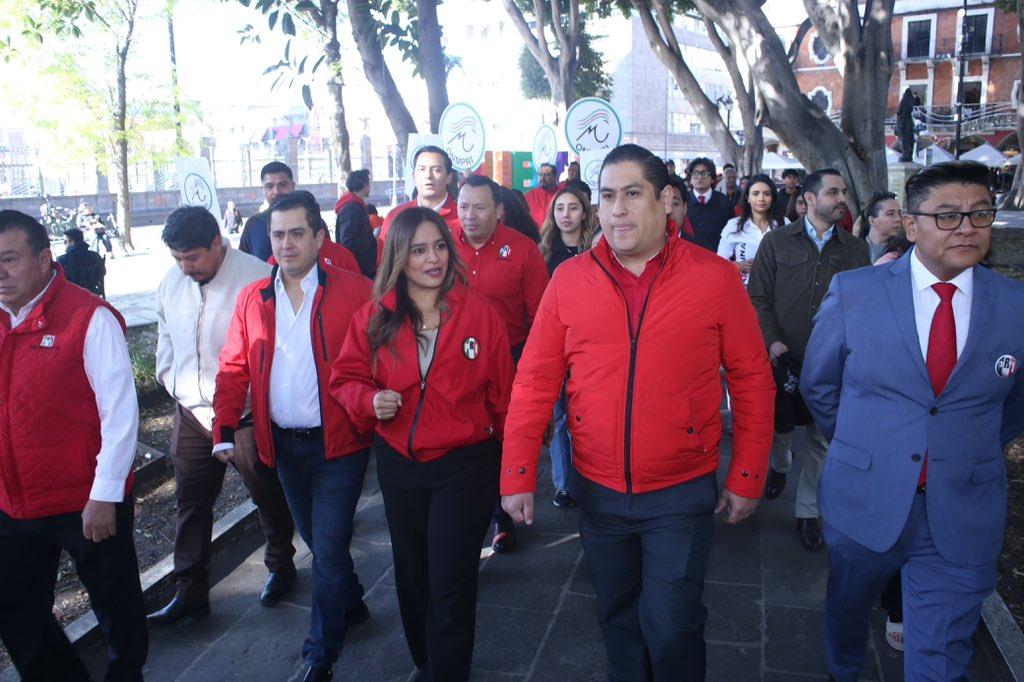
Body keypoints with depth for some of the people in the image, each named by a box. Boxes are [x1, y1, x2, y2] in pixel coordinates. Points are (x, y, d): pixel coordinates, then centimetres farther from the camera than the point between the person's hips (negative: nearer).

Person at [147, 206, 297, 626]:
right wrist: (181, 391, 4)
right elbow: (166, 345, 16)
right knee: (191, 500, 12)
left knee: (268, 493, 12)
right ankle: (189, 591, 25)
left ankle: (280, 564, 36)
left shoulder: (258, 278, -17)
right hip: (192, 413, 5)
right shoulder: (170, 282, 3)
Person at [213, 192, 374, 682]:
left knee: (329, 549, -1)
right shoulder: (252, 299, 4)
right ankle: (351, 606, 45)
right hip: (283, 444, 5)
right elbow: (234, 370, 5)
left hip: (339, 443, -5)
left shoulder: (354, 292, -8)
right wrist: (224, 431, -3)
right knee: (318, 543, 21)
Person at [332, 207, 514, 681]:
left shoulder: (479, 313, -10)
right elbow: (346, 378, 4)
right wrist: (370, 400, -17)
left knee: (451, 587, 2)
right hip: (398, 464, 4)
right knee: (412, 577, 21)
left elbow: (501, 393, -3)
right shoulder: (373, 318, -4)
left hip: (465, 464, -3)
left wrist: (508, 457, 2)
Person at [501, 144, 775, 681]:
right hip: (597, 491, 3)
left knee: (671, 629, 5)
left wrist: (747, 478, -2)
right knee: (618, 618, 21)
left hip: (680, 494, -2)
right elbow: (535, 381, -3)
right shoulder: (569, 280, -5)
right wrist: (517, 475, -4)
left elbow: (752, 381, -3)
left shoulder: (715, 278, -9)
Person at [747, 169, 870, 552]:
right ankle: (780, 466, 48)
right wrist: (771, 341, -12)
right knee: (778, 425, 14)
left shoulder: (856, 249, 6)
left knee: (824, 440, 4)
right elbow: (758, 297, -1)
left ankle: (807, 512, 20)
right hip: (783, 358, -1)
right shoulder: (776, 242, 1)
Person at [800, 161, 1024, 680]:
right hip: (863, 500, 0)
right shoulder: (852, 291, -7)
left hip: (963, 516, 0)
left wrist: (973, 456, 9)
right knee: (846, 610, 23)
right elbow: (818, 383, 5)